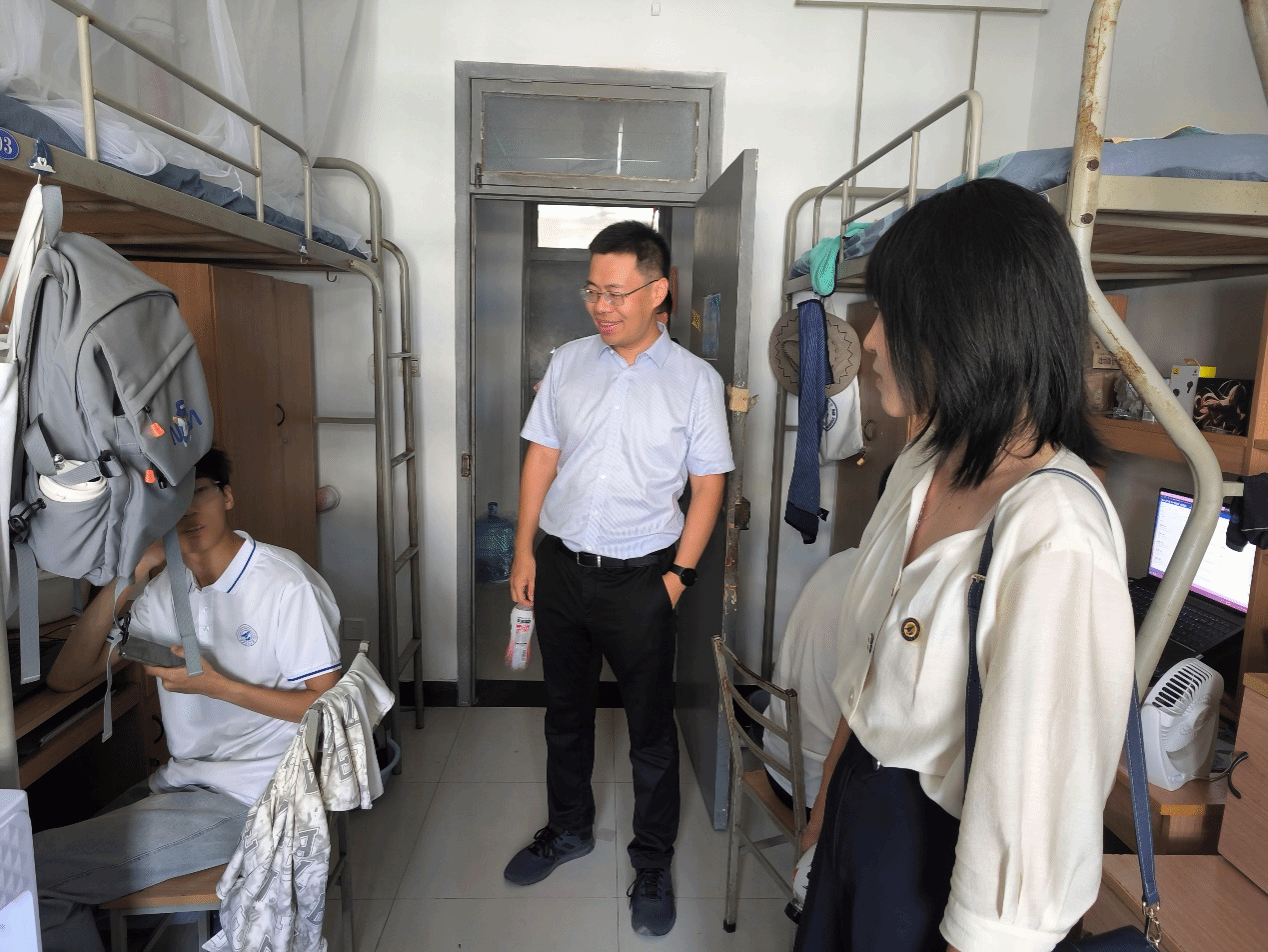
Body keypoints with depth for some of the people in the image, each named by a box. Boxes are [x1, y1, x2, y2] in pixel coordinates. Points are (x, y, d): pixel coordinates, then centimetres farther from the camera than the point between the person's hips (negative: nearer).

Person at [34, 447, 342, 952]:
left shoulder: (286, 584, -15)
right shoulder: (165, 589, 8)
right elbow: (65, 677, 2)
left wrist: (214, 685, -20)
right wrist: (128, 573, -6)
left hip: (246, 798, -7)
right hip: (181, 782, 7)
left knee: (23, 873, -12)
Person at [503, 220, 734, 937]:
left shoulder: (695, 380, -7)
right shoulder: (568, 362, 2)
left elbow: (709, 483, -4)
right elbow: (542, 456, 6)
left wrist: (680, 575, -9)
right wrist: (524, 550, 3)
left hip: (640, 580, -3)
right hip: (560, 567, 4)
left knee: (652, 730, 10)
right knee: (566, 712, 20)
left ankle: (653, 864, 32)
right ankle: (569, 828, 44)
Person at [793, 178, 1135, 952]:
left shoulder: (1056, 541, -30)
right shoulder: (924, 465, -4)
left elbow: (1034, 800, -26)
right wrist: (828, 799, 13)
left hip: (940, 853, -7)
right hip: (859, 805, 7)